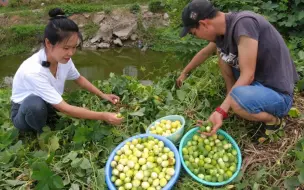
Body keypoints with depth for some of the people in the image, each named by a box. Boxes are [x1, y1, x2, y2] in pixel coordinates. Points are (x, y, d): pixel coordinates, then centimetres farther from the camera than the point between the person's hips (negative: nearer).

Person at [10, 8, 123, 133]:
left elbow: (79, 79, 5)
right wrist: (103, 116, -36)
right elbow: (65, 108, -35)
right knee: (35, 103, -37)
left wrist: (103, 96, -3)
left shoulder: (63, 59, -18)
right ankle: (42, 134, -8)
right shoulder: (33, 71, -37)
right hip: (23, 113, -6)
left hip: (46, 106, 6)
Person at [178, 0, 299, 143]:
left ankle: (274, 120, -3)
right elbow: (204, 53, 20)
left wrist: (221, 111, -32)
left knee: (236, 99, -36)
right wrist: (184, 72, 31)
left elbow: (247, 76, -28)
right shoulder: (222, 29, 0)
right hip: (256, 82, 8)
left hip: (276, 94, -8)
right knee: (221, 52, 8)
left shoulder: (243, 23, -26)